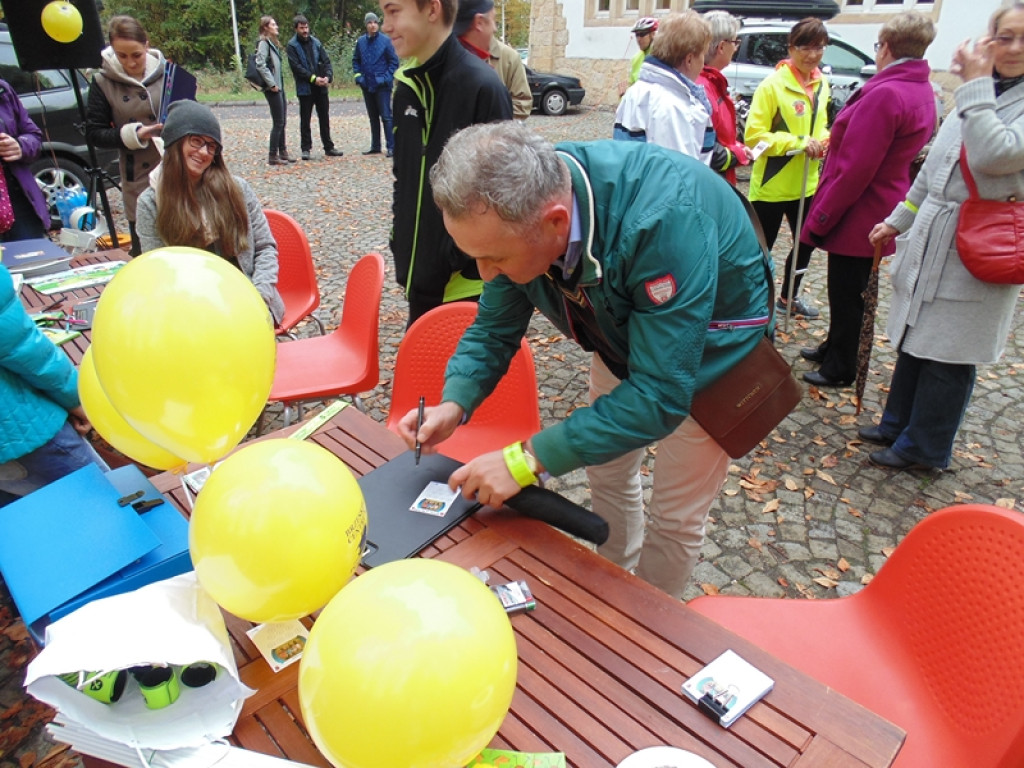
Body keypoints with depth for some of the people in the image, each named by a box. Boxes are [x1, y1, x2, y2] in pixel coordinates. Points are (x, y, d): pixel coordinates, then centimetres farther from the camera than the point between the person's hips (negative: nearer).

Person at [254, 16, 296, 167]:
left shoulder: (273, 43, 19)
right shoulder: (264, 43, -9)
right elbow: (261, 65, -18)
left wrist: (280, 85, 12)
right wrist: (272, 84, -18)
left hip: (279, 87, 9)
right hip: (272, 88, -9)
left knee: (282, 122, 12)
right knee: (278, 123, -9)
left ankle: (283, 153, 19)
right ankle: (273, 156, -5)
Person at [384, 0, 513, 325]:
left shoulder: (482, 86, -15)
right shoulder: (407, 85, 7)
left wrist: (462, 258, -15)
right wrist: (401, 242, 12)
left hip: (469, 279, -7)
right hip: (421, 272, 7)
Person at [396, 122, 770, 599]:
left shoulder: (665, 219, -43)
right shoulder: (514, 208, -23)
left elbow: (660, 393, -40)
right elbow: (495, 327, -8)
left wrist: (528, 460, -40)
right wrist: (454, 405, -26)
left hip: (707, 349, -5)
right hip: (622, 330, 6)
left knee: (675, 515, 4)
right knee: (607, 472, 17)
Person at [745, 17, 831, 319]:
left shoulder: (821, 84, 7)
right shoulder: (773, 85, -15)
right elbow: (754, 135, -18)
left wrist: (824, 139, -4)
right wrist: (798, 143, -24)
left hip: (806, 182, 8)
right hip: (772, 184, -8)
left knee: (806, 243, 19)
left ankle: (788, 297, 38)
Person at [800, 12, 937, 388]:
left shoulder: (885, 94, -23)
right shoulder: (923, 93, 8)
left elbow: (854, 169, -25)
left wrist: (820, 217, -18)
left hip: (856, 215, -9)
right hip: (880, 213, 10)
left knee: (845, 293, 4)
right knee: (849, 290, 22)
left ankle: (839, 369, 18)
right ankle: (833, 348, 38)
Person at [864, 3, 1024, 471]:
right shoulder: (974, 99, 12)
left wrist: (975, 86, -19)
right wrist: (898, 221, 21)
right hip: (930, 244, 7)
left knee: (948, 354, 2)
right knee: (914, 340, 16)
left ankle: (924, 447, 17)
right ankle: (898, 425, 32)